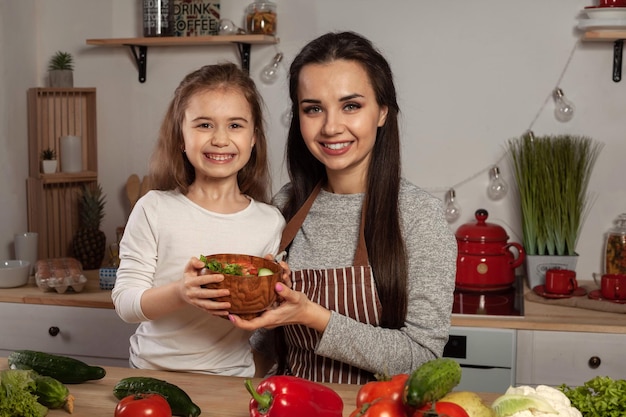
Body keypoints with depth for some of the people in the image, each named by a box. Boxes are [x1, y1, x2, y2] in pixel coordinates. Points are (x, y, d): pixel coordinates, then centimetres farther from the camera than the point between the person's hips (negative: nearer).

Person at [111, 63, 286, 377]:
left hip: (232, 378, 1)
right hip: (153, 372, -1)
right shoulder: (155, 210, -3)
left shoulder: (270, 222, 1)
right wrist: (179, 294, -22)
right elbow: (124, 301, -5)